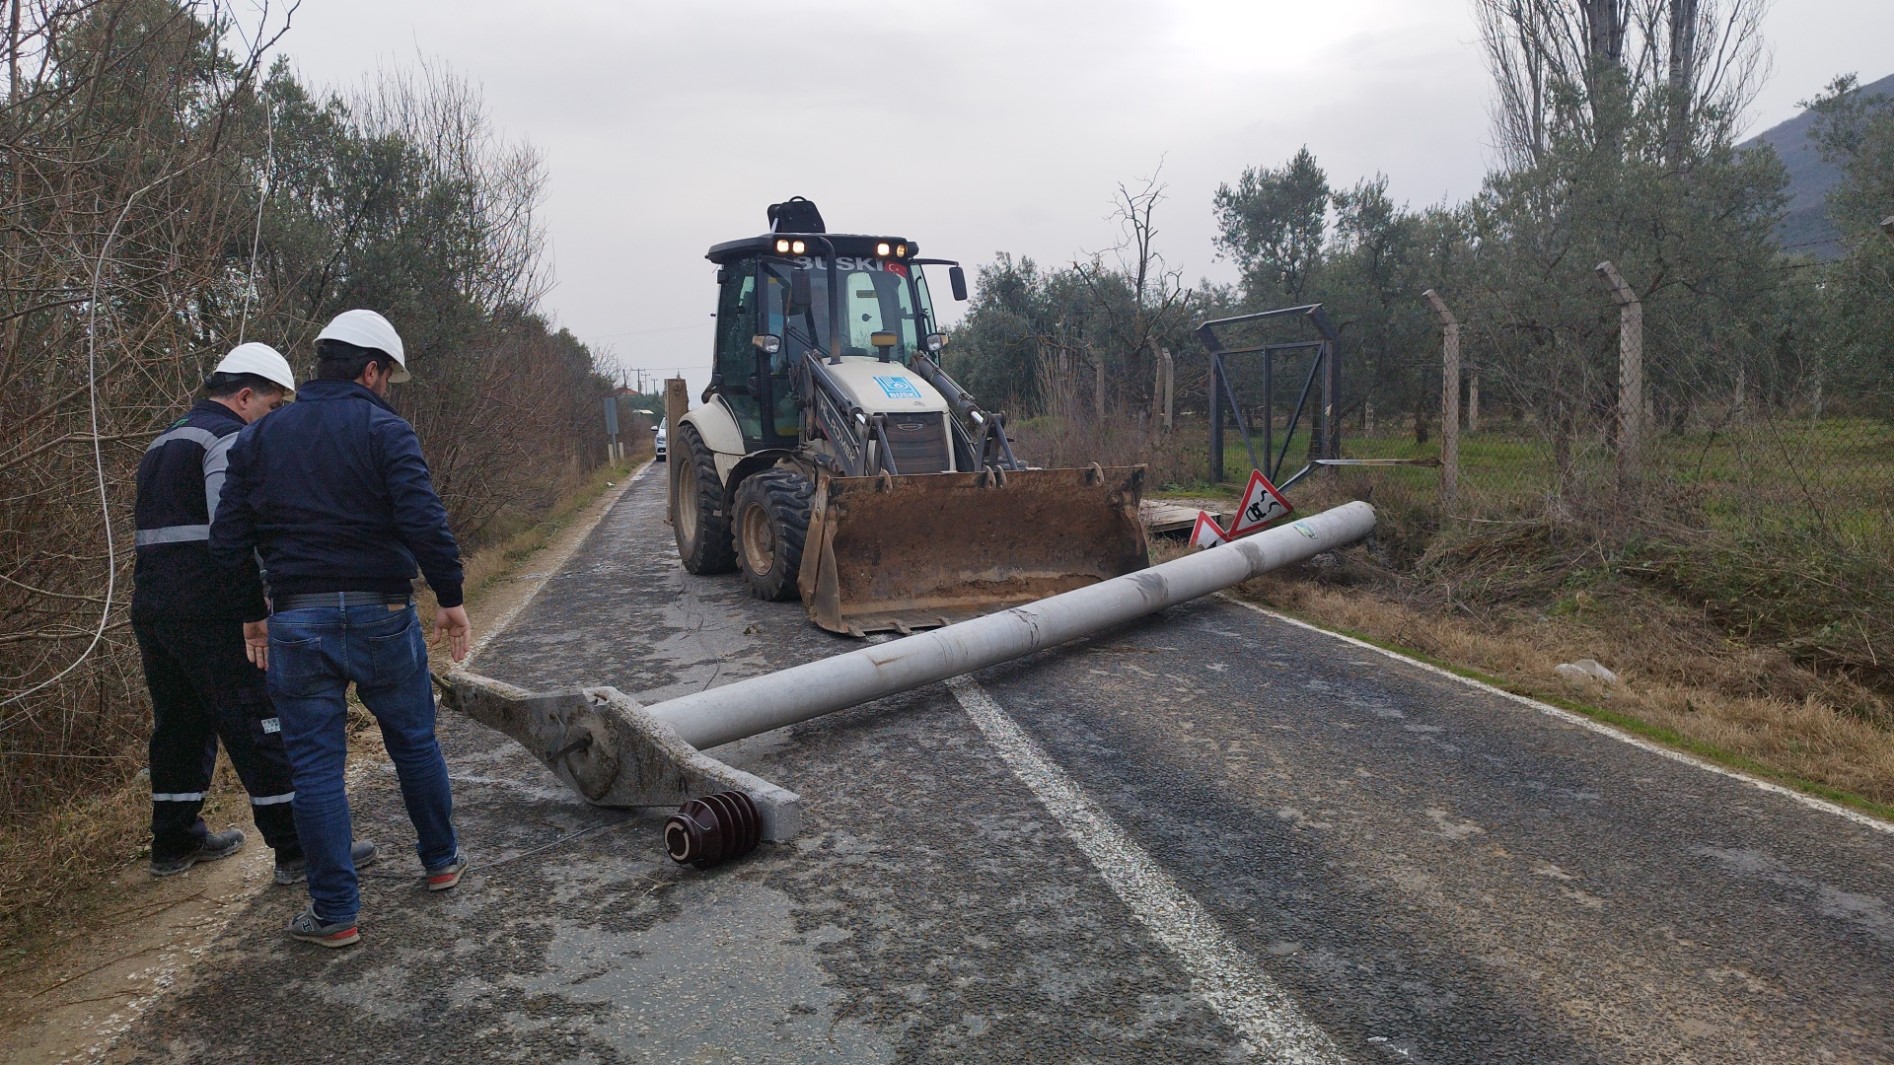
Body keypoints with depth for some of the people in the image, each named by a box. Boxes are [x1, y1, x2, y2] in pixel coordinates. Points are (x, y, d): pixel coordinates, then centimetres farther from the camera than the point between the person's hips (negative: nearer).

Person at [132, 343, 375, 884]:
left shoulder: (163, 444, 22)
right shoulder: (230, 440, -10)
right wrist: (259, 612, -17)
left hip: (150, 610, 10)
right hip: (212, 615, -10)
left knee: (180, 725, 19)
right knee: (262, 728, -5)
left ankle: (175, 841, 30)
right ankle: (298, 849, -2)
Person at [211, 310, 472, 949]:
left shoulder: (259, 438, 8)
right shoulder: (383, 430, -6)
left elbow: (228, 541, 7)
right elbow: (424, 521, -18)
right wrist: (450, 598, -9)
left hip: (296, 622, 3)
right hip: (380, 615, -2)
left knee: (315, 764, 7)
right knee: (414, 742, 16)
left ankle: (336, 913, 11)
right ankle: (441, 861, 32)